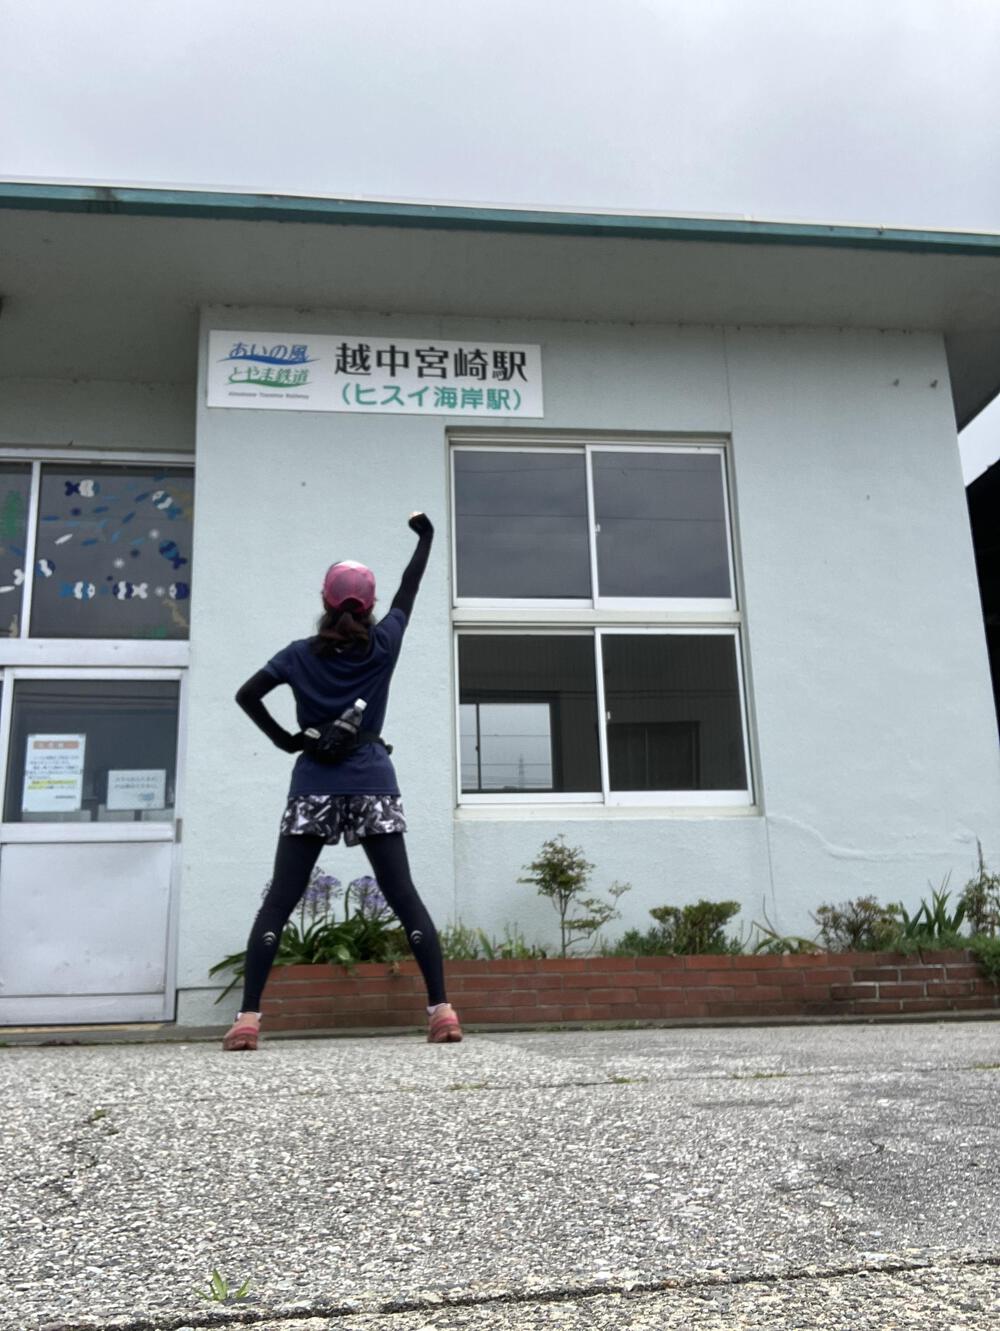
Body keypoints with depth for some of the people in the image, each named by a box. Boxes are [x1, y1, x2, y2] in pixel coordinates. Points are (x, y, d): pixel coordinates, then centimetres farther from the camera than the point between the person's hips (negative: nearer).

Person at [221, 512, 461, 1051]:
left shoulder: (301, 654, 3)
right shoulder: (383, 645, 3)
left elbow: (246, 694, -1)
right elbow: (409, 586, 17)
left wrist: (283, 739, 6)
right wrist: (425, 535, 30)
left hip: (313, 786, 0)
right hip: (373, 784, 0)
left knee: (279, 901, 1)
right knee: (404, 897, 0)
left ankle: (247, 1017, -7)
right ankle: (442, 1009, -7)